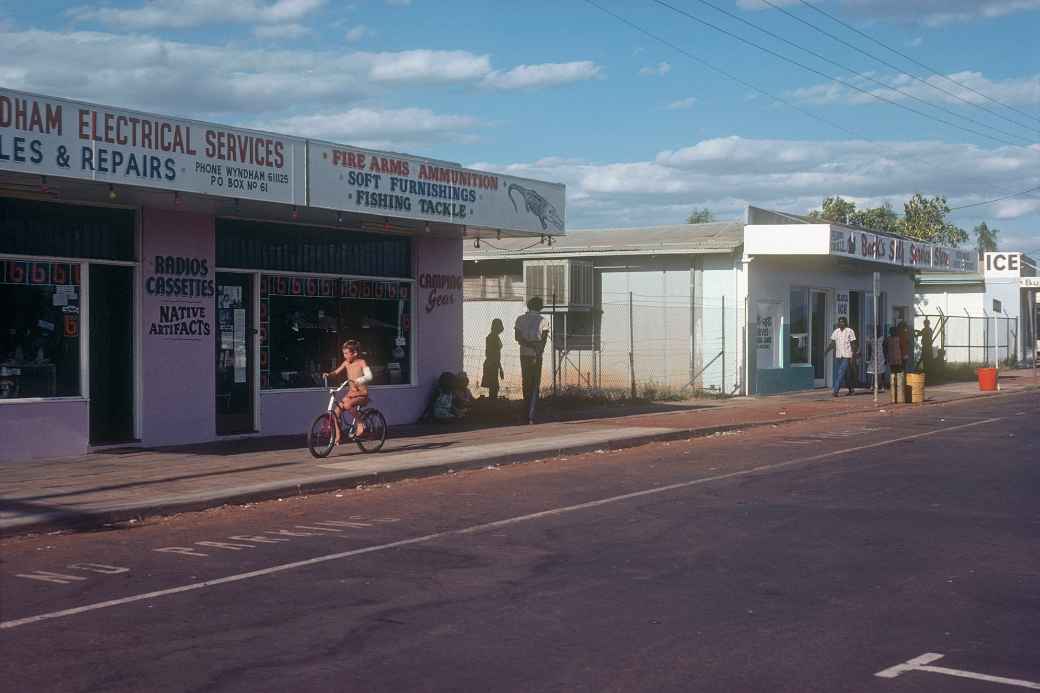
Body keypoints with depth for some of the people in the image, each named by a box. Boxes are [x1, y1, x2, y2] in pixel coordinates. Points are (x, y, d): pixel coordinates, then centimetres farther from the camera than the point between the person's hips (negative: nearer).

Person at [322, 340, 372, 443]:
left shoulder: (361, 362, -10)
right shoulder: (346, 363, 7)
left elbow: (369, 376, -22)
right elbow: (337, 372, 3)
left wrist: (357, 380, -39)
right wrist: (328, 374, -18)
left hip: (361, 394, -6)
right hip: (350, 393, 6)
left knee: (347, 405, -34)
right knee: (336, 412, -9)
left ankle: (359, 424, -17)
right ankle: (337, 437, 1)